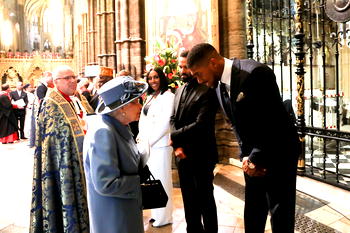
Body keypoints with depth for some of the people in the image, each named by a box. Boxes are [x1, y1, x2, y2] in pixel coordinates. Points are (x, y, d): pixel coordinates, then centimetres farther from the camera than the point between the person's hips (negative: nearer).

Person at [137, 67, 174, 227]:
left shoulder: (168, 96, -7)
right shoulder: (150, 97, 16)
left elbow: (165, 123, -14)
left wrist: (149, 141, -12)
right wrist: (141, 138, 4)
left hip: (160, 145, -7)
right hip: (147, 144, 7)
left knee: (162, 179, 0)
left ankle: (164, 216, 13)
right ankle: (156, 213, 24)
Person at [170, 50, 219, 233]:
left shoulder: (207, 91, -13)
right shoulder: (179, 91, 12)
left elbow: (201, 125, -22)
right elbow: (173, 120, 9)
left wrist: (174, 137, -14)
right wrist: (177, 146, -6)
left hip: (201, 156, -7)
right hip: (182, 155, 7)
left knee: (205, 199, 7)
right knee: (189, 200, 17)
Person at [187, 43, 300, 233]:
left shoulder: (256, 73, -22)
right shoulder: (218, 85, 2)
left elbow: (273, 122, -22)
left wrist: (256, 158, -15)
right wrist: (246, 156, -4)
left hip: (278, 153, -7)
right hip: (253, 158, 7)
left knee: (281, 217, 2)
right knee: (252, 216, 14)